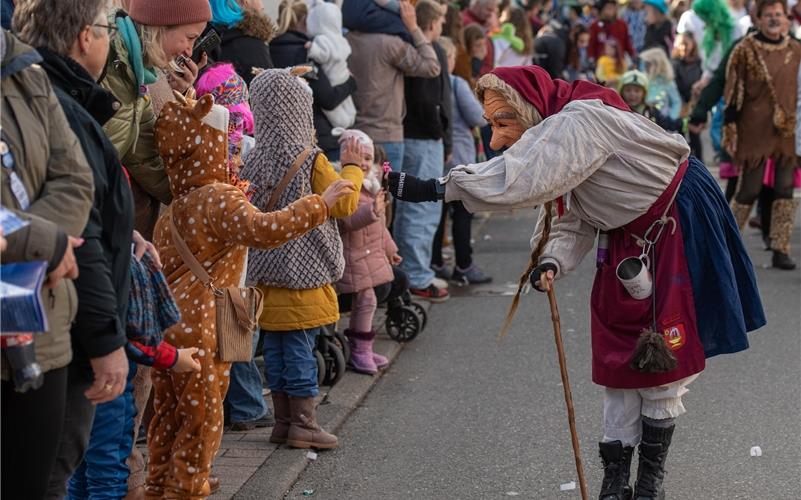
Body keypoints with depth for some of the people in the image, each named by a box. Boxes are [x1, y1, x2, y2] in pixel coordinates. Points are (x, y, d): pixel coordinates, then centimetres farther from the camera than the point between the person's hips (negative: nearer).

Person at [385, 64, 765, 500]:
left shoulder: (580, 121, -31)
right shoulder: (555, 135, -1)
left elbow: (523, 178, -45)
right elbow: (573, 221, -2)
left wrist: (436, 189, -45)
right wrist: (552, 261, -23)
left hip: (678, 228, -9)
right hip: (628, 238, 9)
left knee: (663, 355, -2)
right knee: (617, 356, 7)